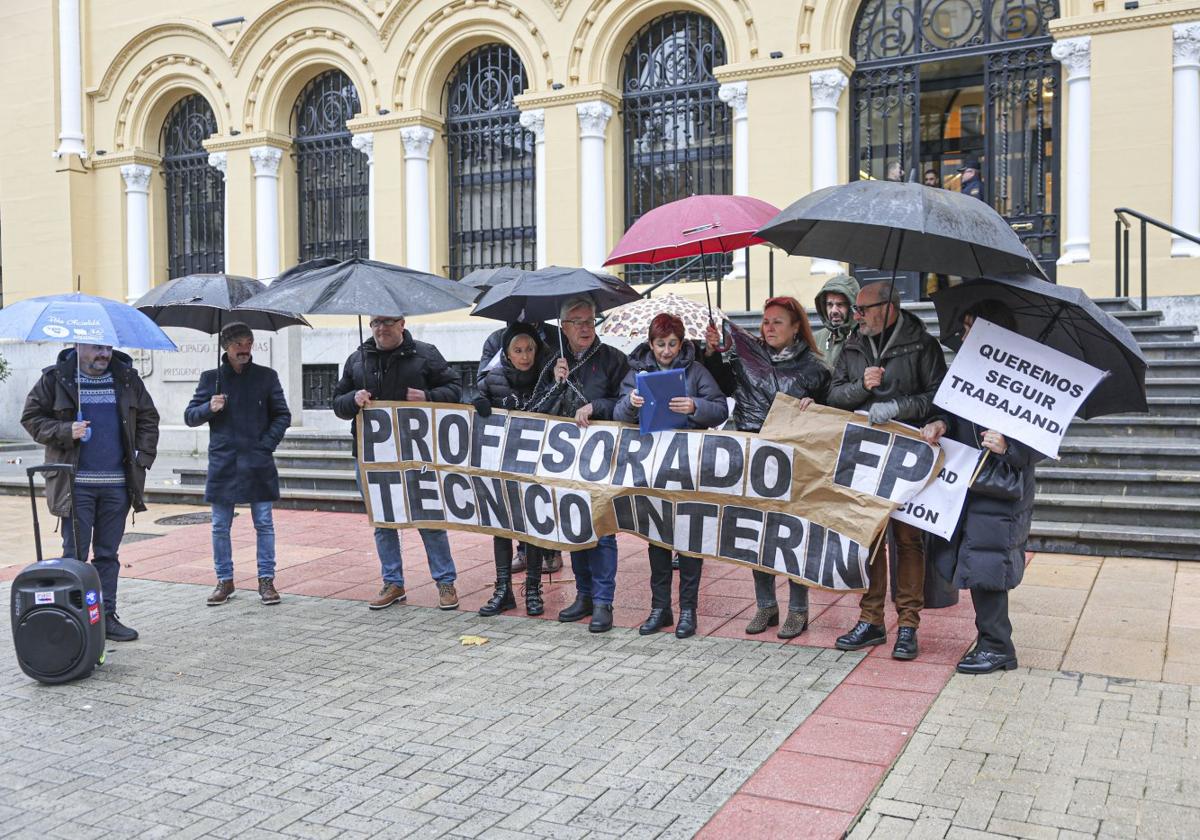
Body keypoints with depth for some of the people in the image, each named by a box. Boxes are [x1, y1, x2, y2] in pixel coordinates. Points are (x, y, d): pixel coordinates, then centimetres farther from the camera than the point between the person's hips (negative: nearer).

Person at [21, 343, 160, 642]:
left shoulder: (127, 378, 9)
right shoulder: (56, 378, 1)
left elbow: (148, 418, 14)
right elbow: (31, 416, 4)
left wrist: (142, 459, 3)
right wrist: (64, 432, -14)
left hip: (117, 484, 3)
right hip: (76, 484, -3)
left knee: (108, 554, 9)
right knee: (75, 555, -1)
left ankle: (106, 616, 16)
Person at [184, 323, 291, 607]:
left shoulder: (266, 376, 4)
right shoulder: (211, 378, 6)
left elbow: (283, 415, 7)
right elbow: (189, 416, 8)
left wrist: (267, 444, -5)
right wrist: (208, 408, -13)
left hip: (258, 463, -1)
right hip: (222, 464, 1)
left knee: (264, 524, 3)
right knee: (220, 527, 7)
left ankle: (266, 580, 12)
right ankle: (225, 580, 19)